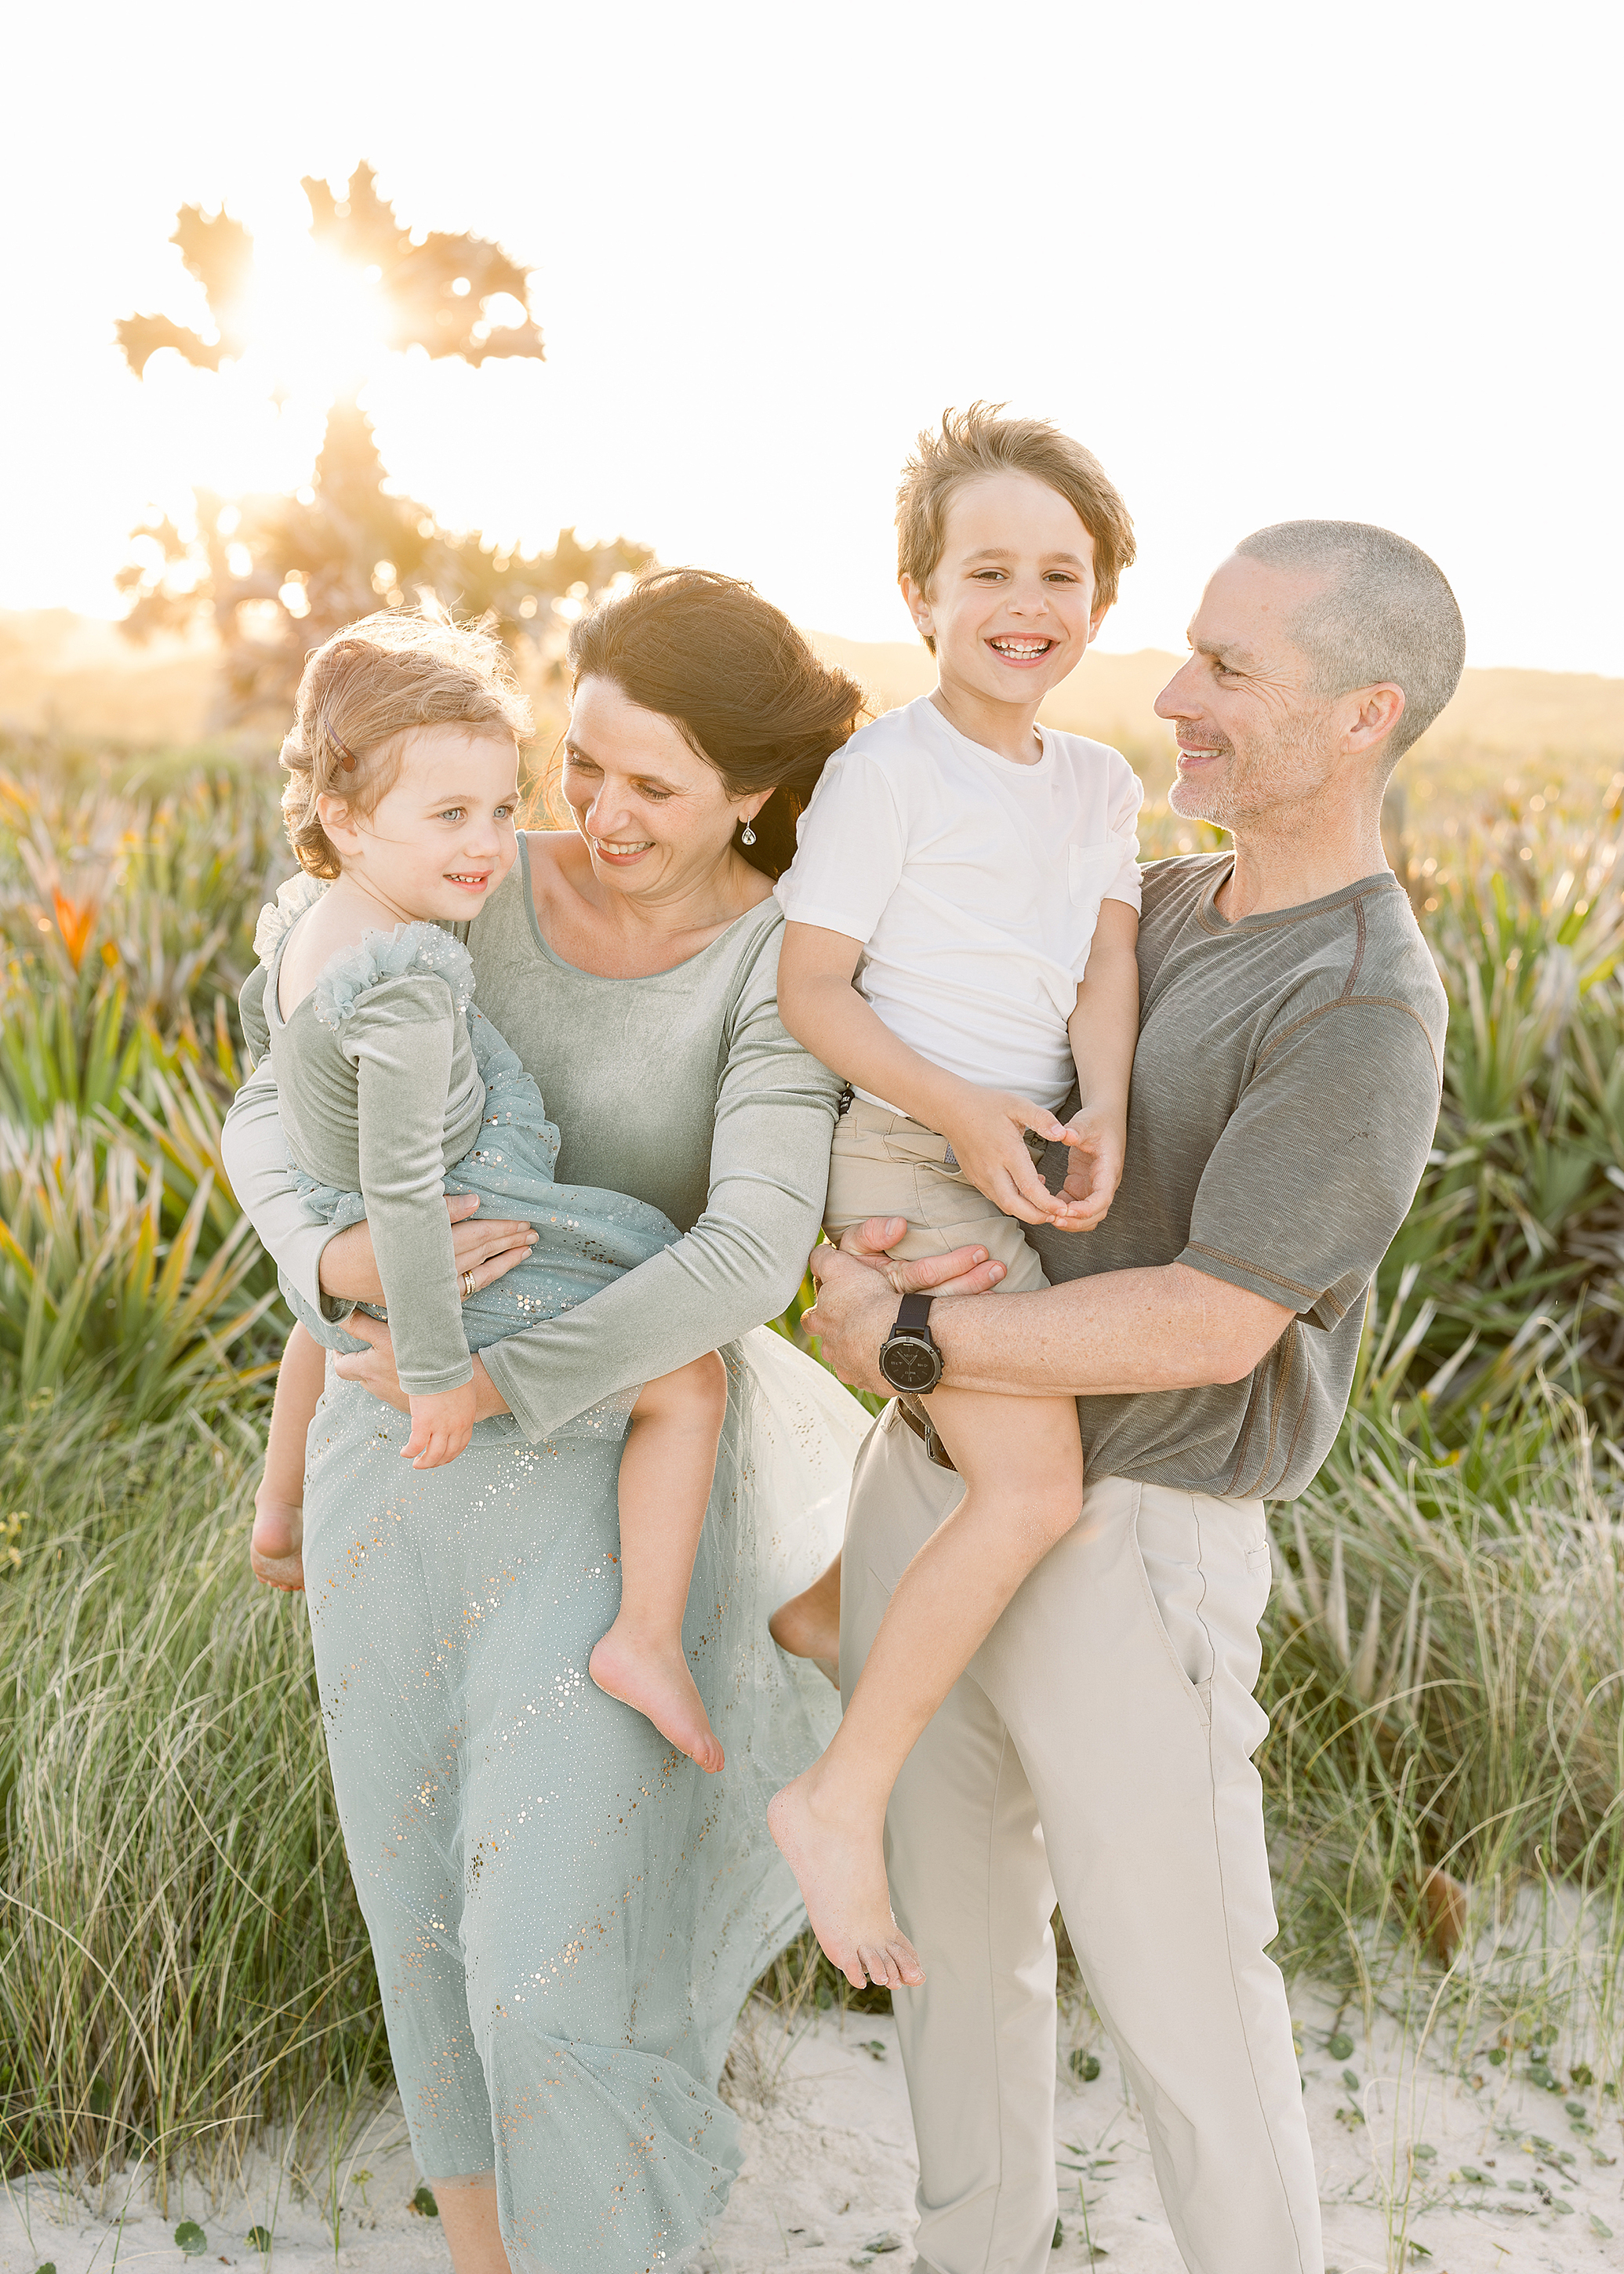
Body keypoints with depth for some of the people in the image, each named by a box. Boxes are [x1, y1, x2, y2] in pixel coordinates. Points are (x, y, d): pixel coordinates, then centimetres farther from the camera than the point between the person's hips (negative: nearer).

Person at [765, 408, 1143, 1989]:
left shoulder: (1098, 786, 12)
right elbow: (809, 985, -12)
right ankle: (844, 1798, -11)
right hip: (909, 1158, -9)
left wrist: (1101, 1114, -16)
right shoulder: (889, 769, -11)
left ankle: (821, 1607, 43)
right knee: (1034, 1480, -21)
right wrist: (956, 1109, -22)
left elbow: (1109, 962, 2)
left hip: (1022, 1162, 9)